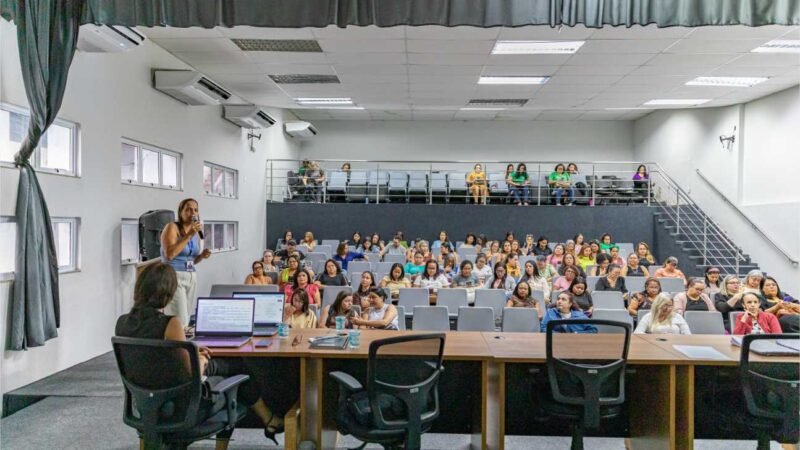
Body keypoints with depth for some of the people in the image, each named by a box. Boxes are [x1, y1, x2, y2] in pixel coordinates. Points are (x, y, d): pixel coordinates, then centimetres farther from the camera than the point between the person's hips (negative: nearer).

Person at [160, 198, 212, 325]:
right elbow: (169, 255, -22)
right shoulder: (172, 227, -9)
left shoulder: (197, 231, 11)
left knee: (187, 320, 7)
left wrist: (202, 256, -1)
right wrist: (189, 235, -21)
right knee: (180, 322, -12)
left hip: (191, 277, 7)